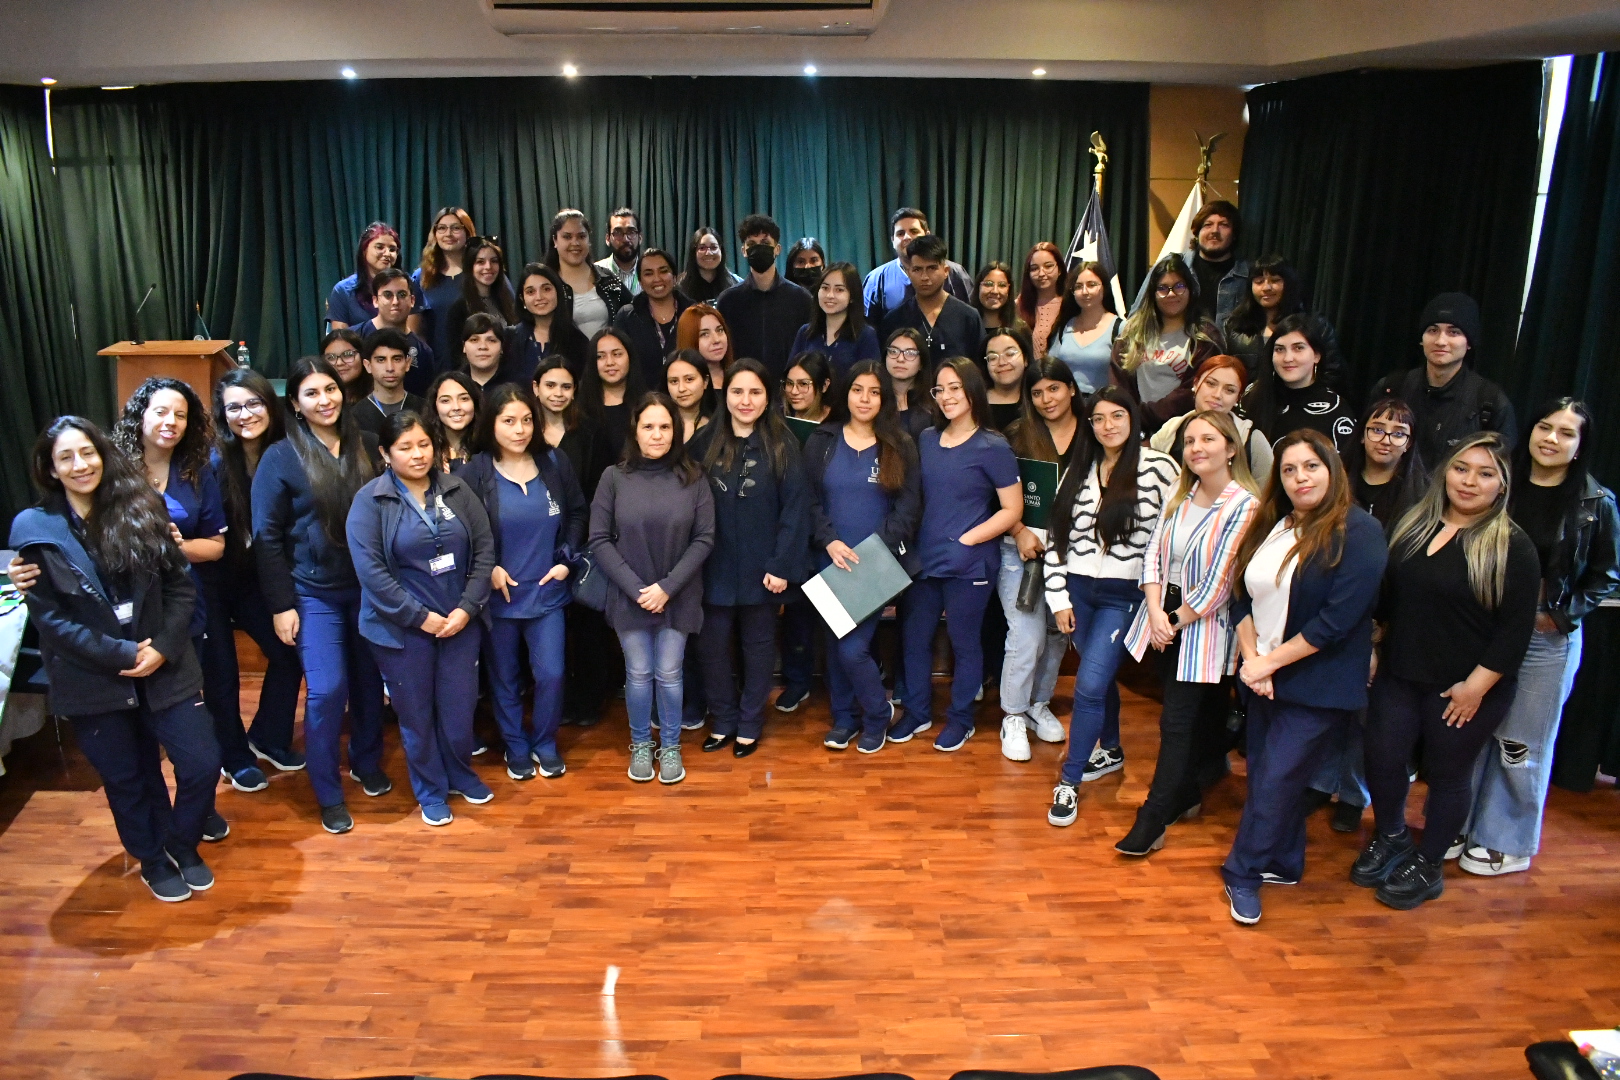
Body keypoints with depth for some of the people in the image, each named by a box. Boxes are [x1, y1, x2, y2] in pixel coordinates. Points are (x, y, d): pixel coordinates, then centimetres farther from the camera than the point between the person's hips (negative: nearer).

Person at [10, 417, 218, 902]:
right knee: (128, 780, 13)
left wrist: (163, 646, -14)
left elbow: (180, 586, 0)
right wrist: (121, 654, -16)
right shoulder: (34, 528, -6)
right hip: (92, 681, -1)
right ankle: (153, 860, 37)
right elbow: (48, 616, -10)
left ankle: (183, 846, 28)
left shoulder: (141, 509, 1)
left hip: (163, 668, 2)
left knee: (202, 764, 0)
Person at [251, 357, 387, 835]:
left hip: (368, 587, 3)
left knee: (370, 680, 12)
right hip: (314, 593, -3)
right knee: (326, 690, -6)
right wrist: (281, 604, -9)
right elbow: (267, 536, -6)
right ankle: (328, 794, 12)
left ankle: (367, 762, 36)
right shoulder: (280, 458, -7)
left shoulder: (367, 445, 2)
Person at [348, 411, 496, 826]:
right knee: (416, 712, 10)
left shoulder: (458, 491, 2)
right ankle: (431, 791, 31)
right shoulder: (370, 501, -7)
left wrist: (468, 607, -9)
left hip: (460, 622, 3)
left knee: (459, 707, 10)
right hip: (403, 629, -2)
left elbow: (484, 550, 1)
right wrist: (420, 616, -15)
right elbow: (370, 570, -14)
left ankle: (461, 774, 37)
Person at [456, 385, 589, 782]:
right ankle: (516, 749, 32)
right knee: (505, 677, 12)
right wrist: (488, 568, -12)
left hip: (547, 591, 2)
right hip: (499, 594, -1)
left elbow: (577, 513, 7)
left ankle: (545, 745, 25)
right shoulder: (474, 472, -10)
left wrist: (567, 559, -2)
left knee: (551, 674, 1)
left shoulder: (555, 463, -2)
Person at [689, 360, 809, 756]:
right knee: (711, 647, 7)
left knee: (758, 647, 12)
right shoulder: (705, 442, 1)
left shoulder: (782, 445, -5)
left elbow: (793, 510, -8)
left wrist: (782, 566, -13)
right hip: (715, 568, 2)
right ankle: (724, 721, 25)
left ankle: (750, 725, 26)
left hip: (761, 569, -2)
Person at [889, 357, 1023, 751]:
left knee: (964, 642, 9)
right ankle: (917, 712, 31)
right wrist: (911, 539, 1)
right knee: (914, 637, 12)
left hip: (969, 566, -5)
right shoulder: (926, 440, 6)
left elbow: (1012, 510, -9)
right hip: (923, 559, 5)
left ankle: (960, 719, 27)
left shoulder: (992, 447, -10)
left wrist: (965, 541, -14)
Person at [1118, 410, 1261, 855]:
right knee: (1183, 717, 18)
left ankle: (1152, 820, 6)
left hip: (1203, 629, -6)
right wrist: (1156, 614, -11)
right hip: (1163, 620, 6)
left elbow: (1219, 583, -17)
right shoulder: (1179, 495, 3)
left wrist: (1177, 620, -10)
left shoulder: (1244, 506, -16)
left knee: (1177, 723, -2)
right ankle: (1186, 796, 34)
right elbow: (1153, 553, 1)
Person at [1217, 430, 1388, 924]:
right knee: (1263, 774, 14)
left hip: (1318, 687, -6)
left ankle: (1244, 874, 14)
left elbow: (1338, 618, -20)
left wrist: (1270, 662, -15)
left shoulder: (1358, 531, -14)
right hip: (1263, 679, 7)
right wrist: (1250, 658, -8)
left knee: (1276, 781, -3)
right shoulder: (1268, 526, 7)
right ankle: (1283, 864, 33)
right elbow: (1242, 595, 7)